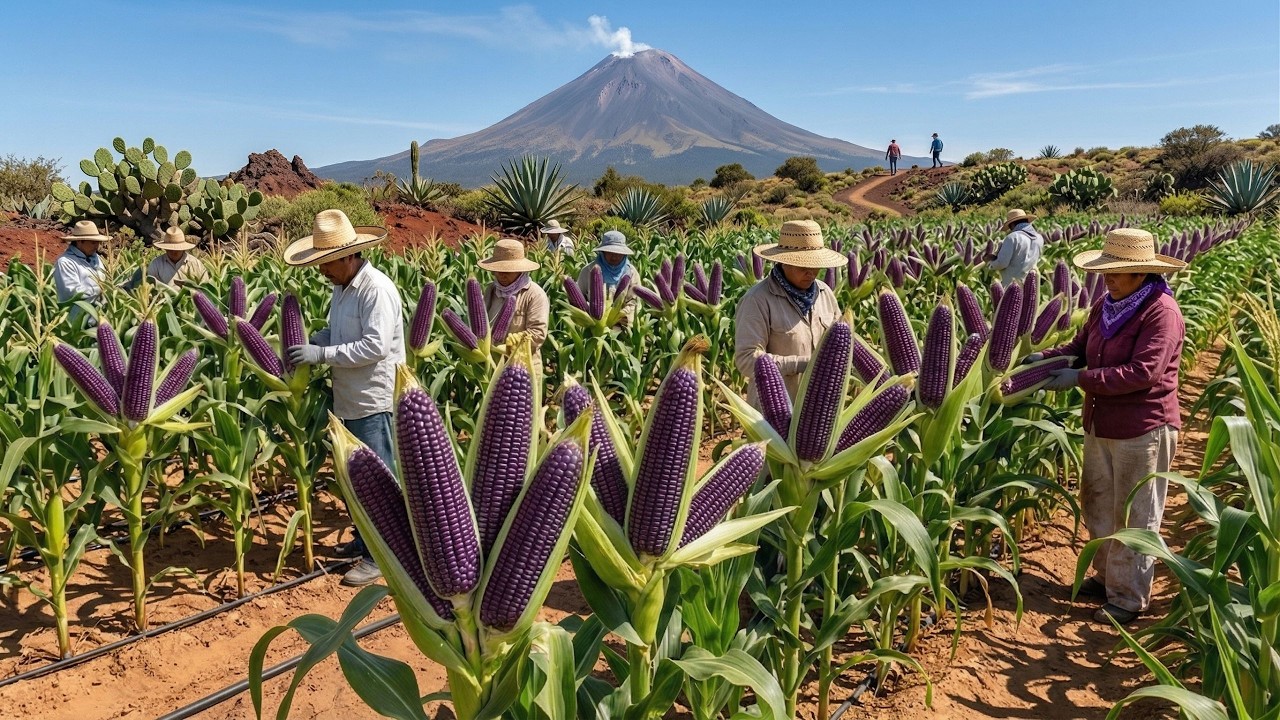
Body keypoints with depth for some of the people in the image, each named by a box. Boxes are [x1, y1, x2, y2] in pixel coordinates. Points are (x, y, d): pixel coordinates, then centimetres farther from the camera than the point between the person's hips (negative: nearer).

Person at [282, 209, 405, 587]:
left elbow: (375, 346, -26)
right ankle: (364, 540, 34)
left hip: (374, 400, -10)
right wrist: (309, 342, 0)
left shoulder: (376, 289, -19)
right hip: (350, 400, 10)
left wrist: (322, 355, -24)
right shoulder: (342, 287, 10)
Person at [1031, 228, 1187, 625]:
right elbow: (1082, 346, 13)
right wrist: (1046, 357, -6)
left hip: (1142, 430, -8)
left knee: (1133, 517, 4)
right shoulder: (1107, 305, 5)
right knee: (1097, 503, 19)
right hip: (1101, 425, 8)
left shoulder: (1161, 312, -19)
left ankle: (1129, 597, 18)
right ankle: (1108, 574, 38)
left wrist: (1081, 378, -25)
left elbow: (1142, 373, -27)